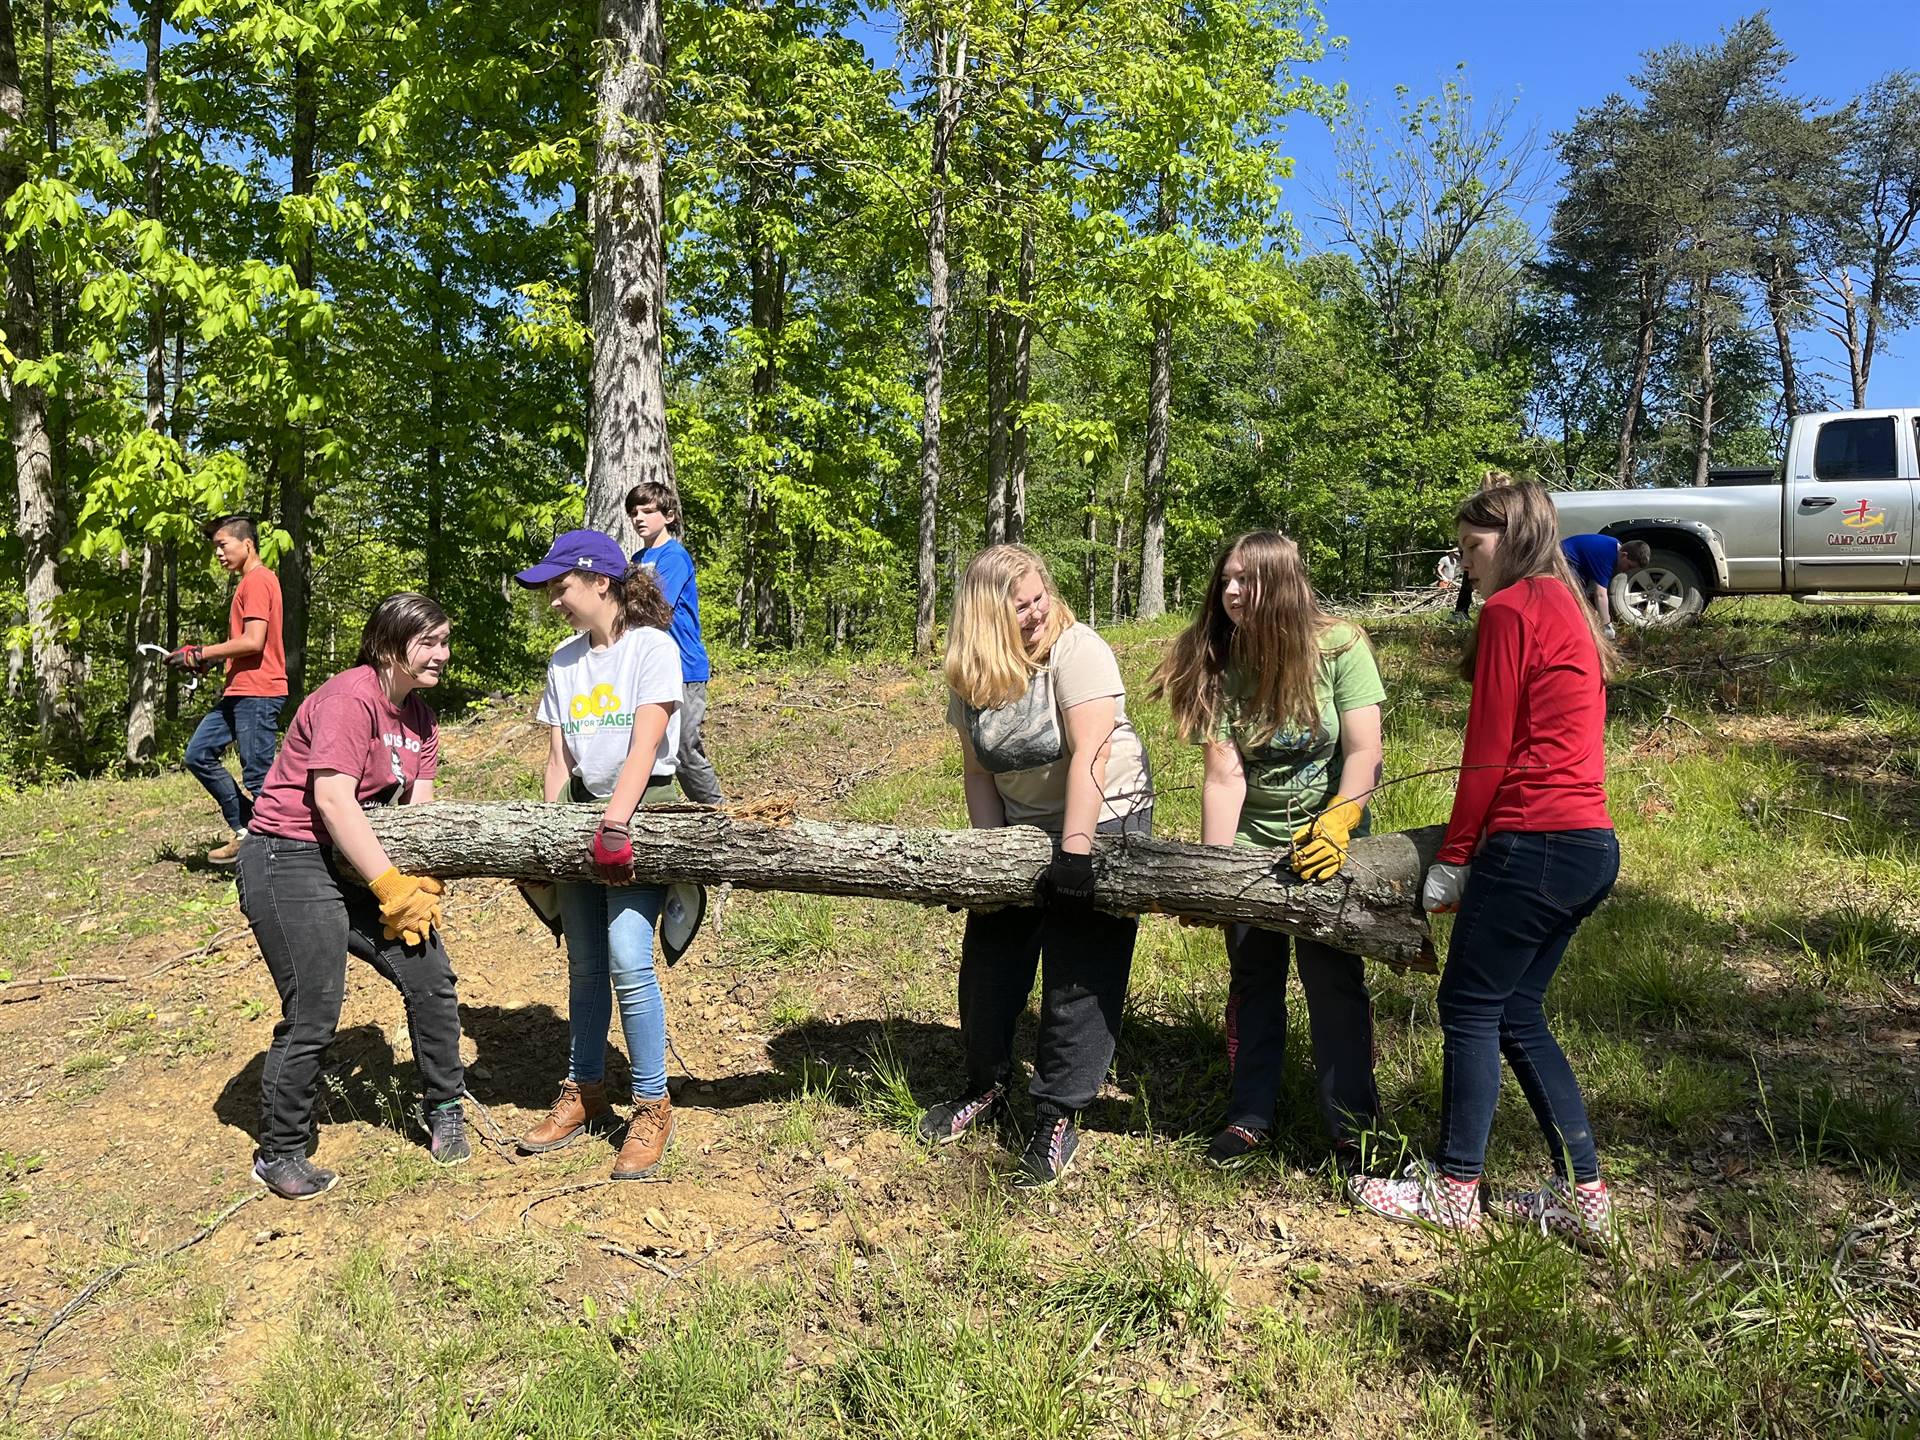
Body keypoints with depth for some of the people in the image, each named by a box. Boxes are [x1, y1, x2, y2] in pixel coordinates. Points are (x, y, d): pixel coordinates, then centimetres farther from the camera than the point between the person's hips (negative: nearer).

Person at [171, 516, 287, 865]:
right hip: (239, 693, 11)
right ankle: (244, 829, 17)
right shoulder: (251, 581, 21)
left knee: (257, 777, -7)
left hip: (257, 694, -11)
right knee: (199, 754, 12)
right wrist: (207, 657, 10)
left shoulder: (257, 580, -12)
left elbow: (253, 642, -20)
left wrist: (200, 654, -12)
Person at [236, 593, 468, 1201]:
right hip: (290, 861, -8)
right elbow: (333, 798, -25)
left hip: (359, 864, 9)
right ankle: (279, 1154, 13)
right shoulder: (350, 698, -18)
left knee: (431, 978, 3)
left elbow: (418, 810, 4)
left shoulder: (420, 718, 10)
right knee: (314, 1015, -7)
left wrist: (421, 886, -12)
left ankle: (445, 1111, 22)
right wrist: (392, 887, -24)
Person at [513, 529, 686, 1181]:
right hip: (582, 811, 6)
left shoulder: (652, 646, -8)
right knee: (584, 965, 9)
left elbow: (644, 744, -18)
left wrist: (615, 823, -26)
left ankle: (652, 1107, -1)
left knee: (628, 962, -14)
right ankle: (584, 1093, 23)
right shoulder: (564, 661, 11)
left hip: (642, 809, -6)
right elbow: (558, 758, 10)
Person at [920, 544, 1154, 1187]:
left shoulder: (1076, 651, -22)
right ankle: (987, 1085, 34)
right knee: (989, 959, 12)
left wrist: (1074, 852, -31)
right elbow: (978, 770, 0)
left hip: (1100, 822, -6)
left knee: (1078, 978, -3)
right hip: (1022, 827, 6)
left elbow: (1090, 754, -29)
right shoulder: (972, 677, -5)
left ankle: (1058, 1116, 11)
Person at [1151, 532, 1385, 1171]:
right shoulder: (1219, 665, -12)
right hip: (1251, 843, 2)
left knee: (1333, 981, 0)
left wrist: (1335, 825, -32)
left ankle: (1351, 1123, 16)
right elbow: (1224, 775, -17)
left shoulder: (1339, 647, -16)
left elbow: (1363, 752, -18)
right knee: (1252, 980, 11)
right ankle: (1249, 1114, 26)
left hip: (1327, 841, -2)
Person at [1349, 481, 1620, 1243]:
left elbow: (1488, 751, -12)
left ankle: (1454, 1190, 14)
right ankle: (1583, 1192, 19)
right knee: (1516, 1014, 15)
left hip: (1532, 842, -9)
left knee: (1470, 1009, 3)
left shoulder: (1510, 610, -10)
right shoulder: (1567, 608, 19)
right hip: (1590, 843, 9)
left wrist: (1453, 857, -5)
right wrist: (1476, 844, 15)